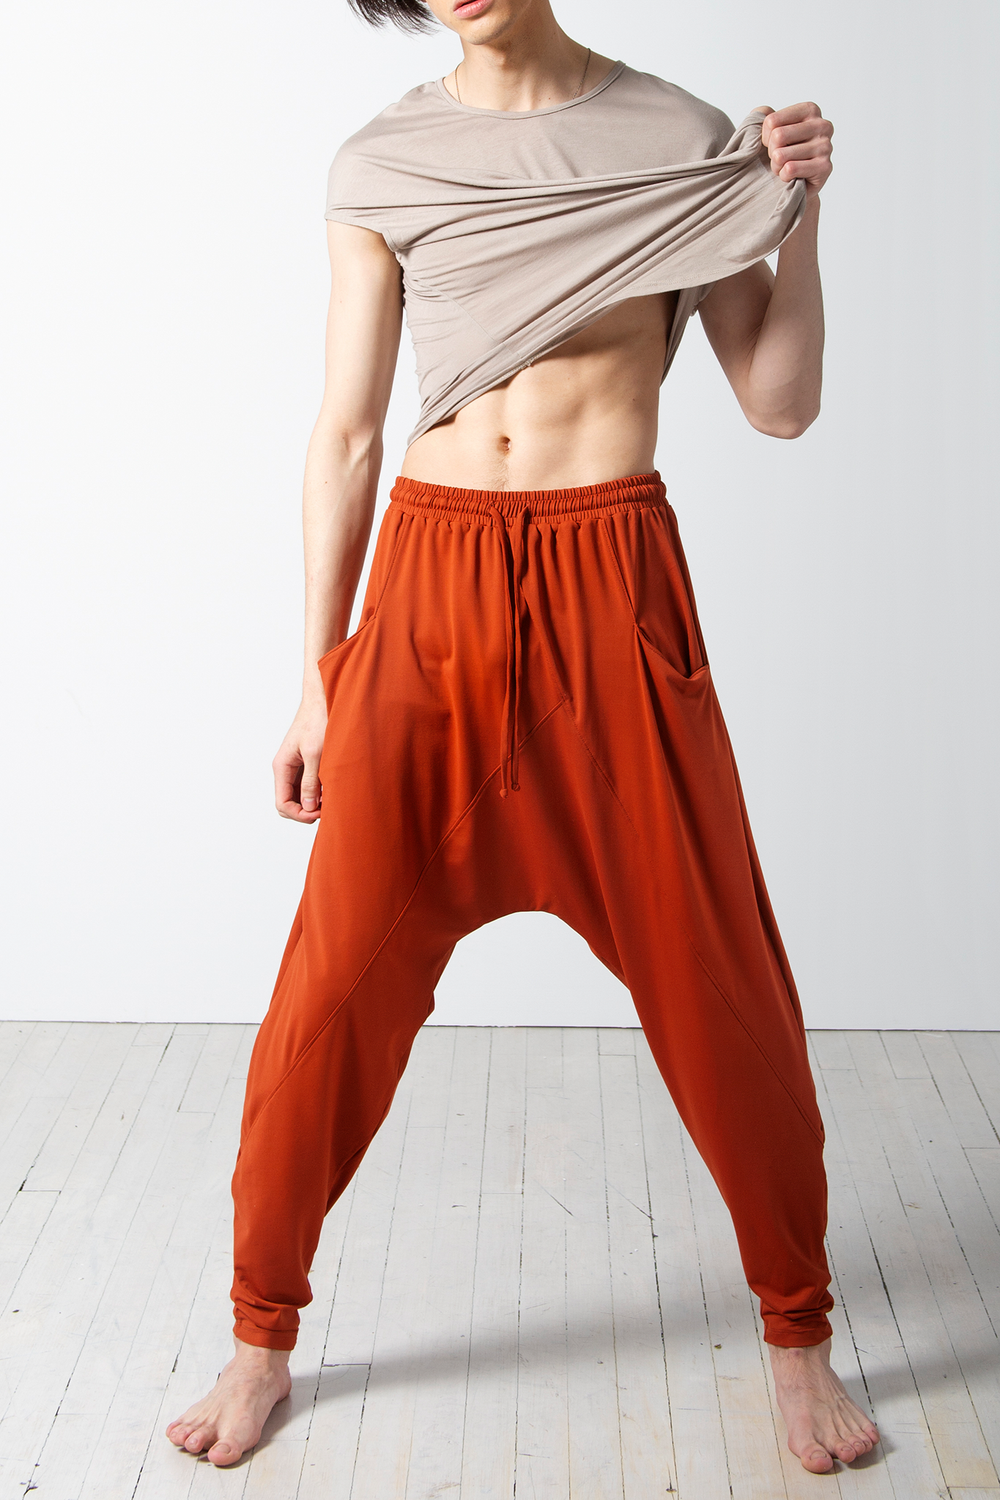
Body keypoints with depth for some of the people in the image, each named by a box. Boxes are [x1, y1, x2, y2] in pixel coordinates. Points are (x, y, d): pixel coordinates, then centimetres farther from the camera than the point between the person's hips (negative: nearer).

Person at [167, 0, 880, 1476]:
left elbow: (781, 404, 5)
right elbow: (345, 436, 8)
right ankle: (263, 1336, 22)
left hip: (615, 591, 0)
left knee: (715, 980, 3)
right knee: (339, 981, 1)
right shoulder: (385, 164, 7)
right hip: (429, 588, 1)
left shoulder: (680, 138, 5)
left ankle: (799, 1332, 25)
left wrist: (797, 218, -9)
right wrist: (319, 675, 7)